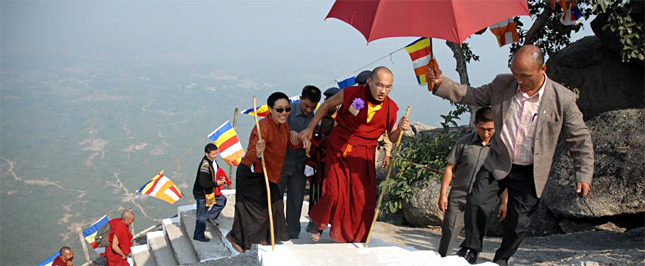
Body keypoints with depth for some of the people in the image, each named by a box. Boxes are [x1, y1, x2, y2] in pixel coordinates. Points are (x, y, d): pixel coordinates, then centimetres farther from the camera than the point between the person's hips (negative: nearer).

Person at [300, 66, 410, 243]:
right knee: (335, 192, -10)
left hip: (364, 156, 3)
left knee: (363, 198, 1)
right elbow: (327, 104, 3)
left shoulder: (390, 107, -6)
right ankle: (318, 223, 20)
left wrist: (400, 129, -19)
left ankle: (354, 239, 22)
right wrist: (310, 129, 6)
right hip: (339, 149, -2)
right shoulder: (352, 94, -14)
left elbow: (392, 137, 5)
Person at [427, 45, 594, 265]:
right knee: (477, 203, -12)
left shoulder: (563, 99, -14)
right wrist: (441, 83, -5)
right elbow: (472, 96, 7)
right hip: (497, 164, 2)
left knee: (517, 223, 4)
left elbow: (580, 140, -7)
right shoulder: (502, 84, -6)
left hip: (529, 173, -2)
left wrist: (584, 175, -12)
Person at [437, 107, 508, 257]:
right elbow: (450, 167, 4)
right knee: (448, 238, -2)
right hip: (457, 199, 0)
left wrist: (504, 203, 3)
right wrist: (443, 194, 0)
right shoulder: (464, 142, -1)